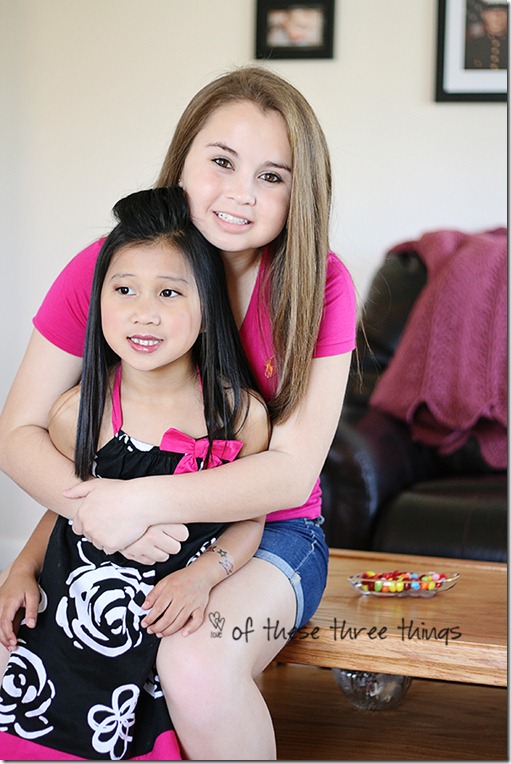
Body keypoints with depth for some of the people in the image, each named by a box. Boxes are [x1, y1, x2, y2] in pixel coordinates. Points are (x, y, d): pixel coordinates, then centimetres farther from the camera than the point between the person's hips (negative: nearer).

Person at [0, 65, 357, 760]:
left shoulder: (318, 285, -12)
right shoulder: (104, 268, -8)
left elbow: (292, 472, -16)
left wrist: (142, 500, -27)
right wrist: (92, 506, -26)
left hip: (270, 532, -3)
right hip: (116, 539, 3)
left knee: (197, 668, -32)